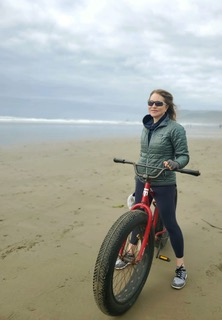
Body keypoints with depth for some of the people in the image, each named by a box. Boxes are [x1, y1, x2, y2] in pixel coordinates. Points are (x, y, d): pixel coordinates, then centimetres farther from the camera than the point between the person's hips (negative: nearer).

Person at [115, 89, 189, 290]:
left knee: (170, 223, 2)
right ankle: (131, 253, 37)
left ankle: (181, 267, 21)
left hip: (164, 184, -6)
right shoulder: (146, 126, 6)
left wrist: (173, 164, -31)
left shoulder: (175, 128, -13)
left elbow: (184, 156, -12)